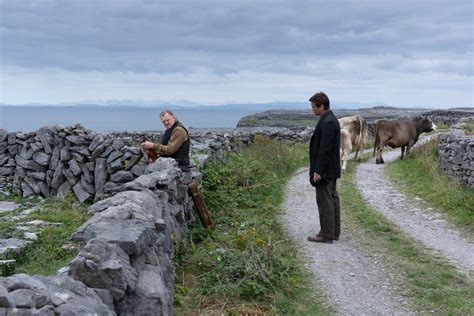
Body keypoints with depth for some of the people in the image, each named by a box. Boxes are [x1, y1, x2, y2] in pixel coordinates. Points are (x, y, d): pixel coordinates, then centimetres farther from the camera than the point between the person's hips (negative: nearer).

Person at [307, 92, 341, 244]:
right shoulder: (331, 120, 12)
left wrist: (318, 171, -20)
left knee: (325, 201, -3)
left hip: (324, 170, -10)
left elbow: (325, 149, -23)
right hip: (331, 169, 10)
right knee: (332, 198, 13)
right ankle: (334, 232, 21)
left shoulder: (327, 123, -20)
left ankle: (326, 234, 4)